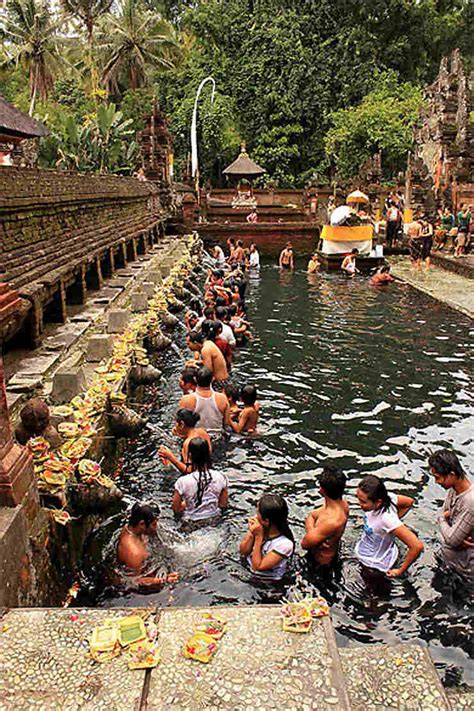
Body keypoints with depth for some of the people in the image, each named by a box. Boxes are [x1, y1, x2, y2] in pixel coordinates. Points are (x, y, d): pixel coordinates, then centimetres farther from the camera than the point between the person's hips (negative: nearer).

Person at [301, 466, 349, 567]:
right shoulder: (342, 504, -14)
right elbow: (310, 516, -4)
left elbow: (305, 544, -31)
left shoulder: (332, 521, -41)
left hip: (321, 561, -8)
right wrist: (315, 536, -21)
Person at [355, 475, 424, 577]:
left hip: (376, 565, -7)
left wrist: (401, 571, -24)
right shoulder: (386, 498, -21)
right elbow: (409, 502, -2)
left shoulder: (387, 518, -40)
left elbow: (417, 546, -38)